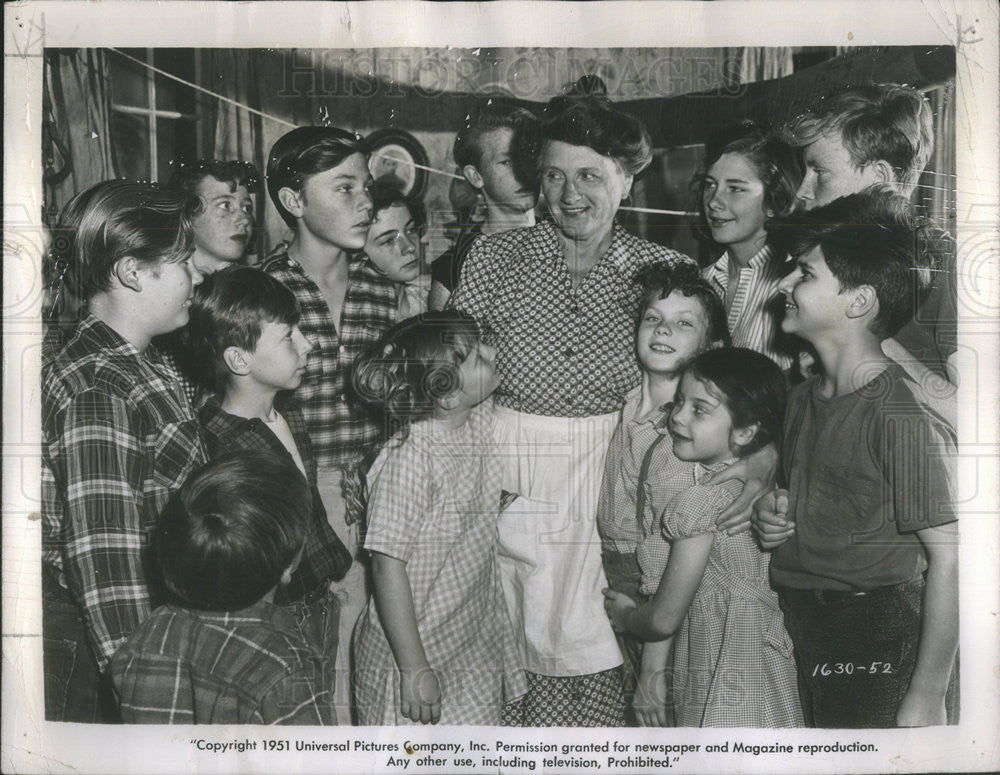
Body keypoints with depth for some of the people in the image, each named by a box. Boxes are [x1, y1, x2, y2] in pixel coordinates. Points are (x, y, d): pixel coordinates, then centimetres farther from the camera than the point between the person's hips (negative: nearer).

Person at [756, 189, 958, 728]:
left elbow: (950, 558, -19)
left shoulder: (905, 415, -18)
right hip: (804, 633, 7)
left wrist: (926, 698, -18)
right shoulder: (802, 401, 7)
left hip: (882, 645, -7)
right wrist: (773, 513, 0)